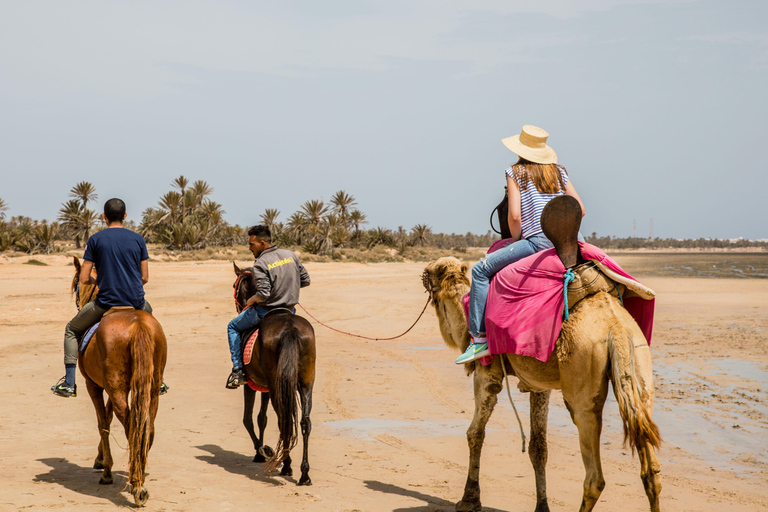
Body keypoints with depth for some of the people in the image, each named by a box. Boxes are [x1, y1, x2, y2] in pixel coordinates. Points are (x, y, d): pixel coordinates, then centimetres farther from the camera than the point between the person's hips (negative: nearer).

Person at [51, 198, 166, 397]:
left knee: (72, 330, 21)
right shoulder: (138, 239, 4)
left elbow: (83, 279, -3)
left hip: (106, 302, -2)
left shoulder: (95, 240, -2)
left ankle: (69, 382, 12)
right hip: (136, 302, 2)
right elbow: (145, 278, 6)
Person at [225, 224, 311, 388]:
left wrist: (250, 301, -6)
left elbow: (263, 294, -26)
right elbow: (305, 280, 6)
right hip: (289, 310, 6)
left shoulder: (260, 264, -18)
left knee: (233, 327, 17)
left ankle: (238, 371, 10)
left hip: (266, 311, -5)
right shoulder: (291, 255, 2)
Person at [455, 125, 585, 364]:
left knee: (481, 270, -2)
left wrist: (516, 240, 11)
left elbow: (515, 215, -6)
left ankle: (480, 337, -11)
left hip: (538, 240, -6)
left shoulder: (516, 173, 4)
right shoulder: (559, 172, 18)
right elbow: (580, 209, 15)